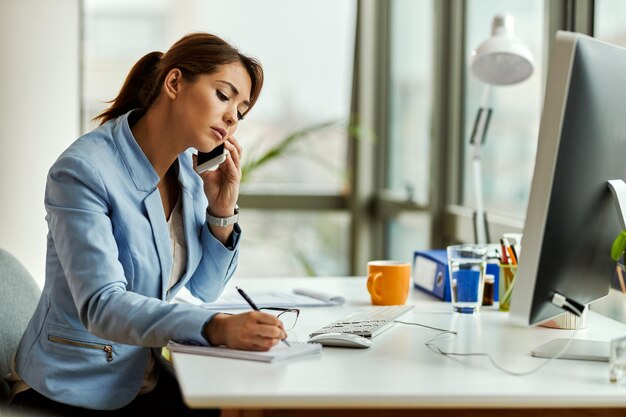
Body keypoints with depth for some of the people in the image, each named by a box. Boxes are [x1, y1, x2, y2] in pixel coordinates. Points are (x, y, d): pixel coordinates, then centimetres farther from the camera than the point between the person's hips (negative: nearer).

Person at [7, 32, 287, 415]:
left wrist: (223, 207, -7)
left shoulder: (190, 168, 2)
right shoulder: (82, 170, -20)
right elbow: (101, 306, -30)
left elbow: (204, 288, 9)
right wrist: (218, 327, -43)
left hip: (146, 375, 7)